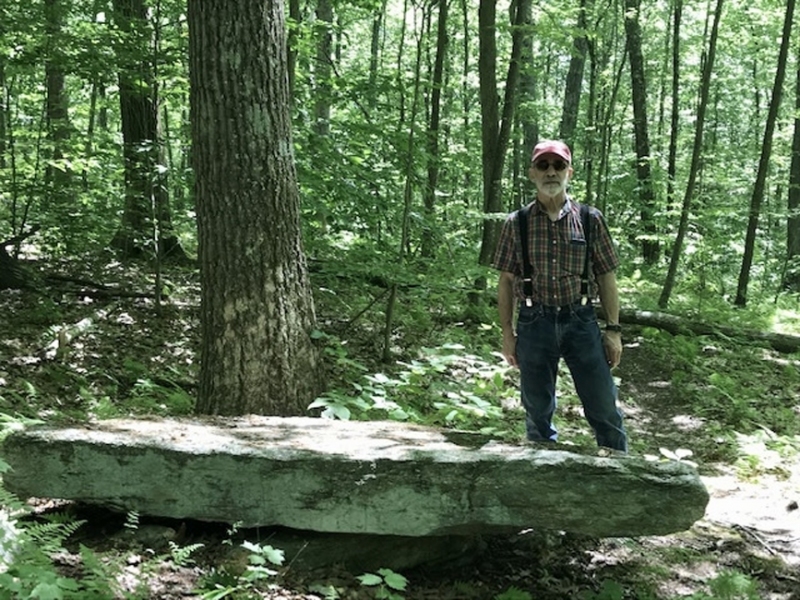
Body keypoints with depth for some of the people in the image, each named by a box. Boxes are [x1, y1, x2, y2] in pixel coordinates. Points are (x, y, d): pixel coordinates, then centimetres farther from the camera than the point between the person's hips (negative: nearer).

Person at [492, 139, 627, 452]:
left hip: (581, 322, 0)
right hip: (534, 324, 1)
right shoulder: (517, 223, 2)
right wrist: (507, 333, 2)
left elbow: (606, 277, 5)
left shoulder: (591, 219, 2)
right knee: (537, 412, 12)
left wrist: (613, 329, 1)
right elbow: (507, 281, 6)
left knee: (605, 410, 2)